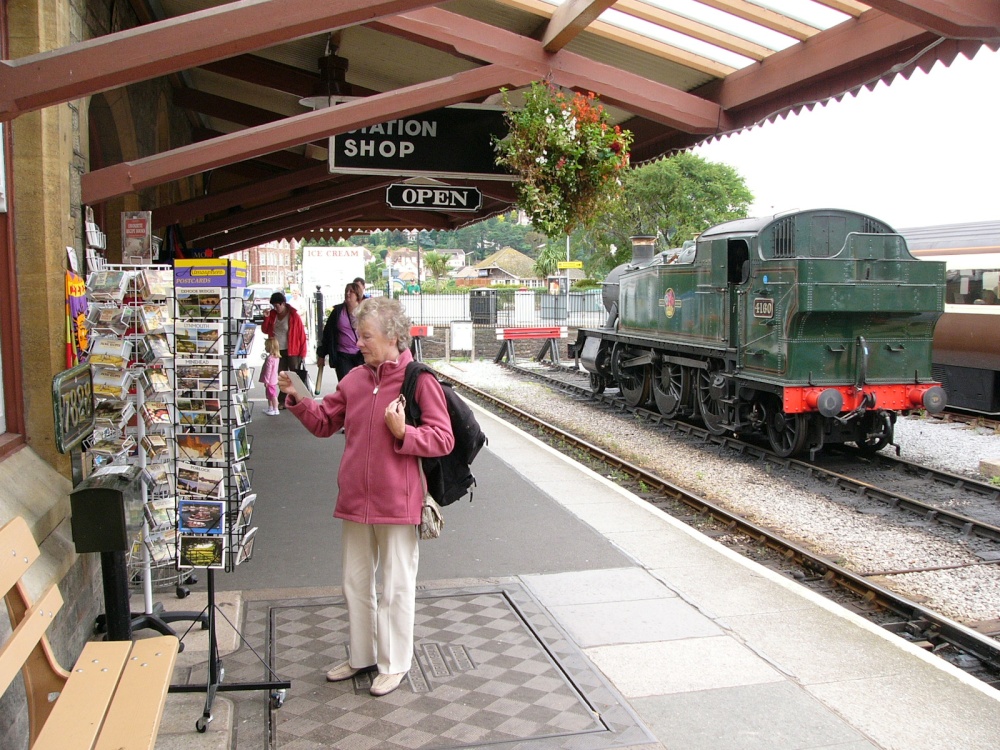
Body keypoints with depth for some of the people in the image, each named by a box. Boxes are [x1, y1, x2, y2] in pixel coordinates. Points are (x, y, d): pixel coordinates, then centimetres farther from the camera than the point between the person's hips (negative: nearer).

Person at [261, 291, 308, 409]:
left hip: (292, 351, -5)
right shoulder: (272, 314, 5)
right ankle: (283, 401, 15)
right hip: (278, 351, 5)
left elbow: (302, 334, -10)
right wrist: (266, 318, -8)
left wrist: (303, 354, -12)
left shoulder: (293, 315, -10)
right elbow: (265, 330, 9)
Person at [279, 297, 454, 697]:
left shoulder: (419, 379, -12)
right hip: (355, 500, 7)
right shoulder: (355, 379, 6)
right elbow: (325, 422, 14)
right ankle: (362, 655, 38)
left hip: (397, 504, -6)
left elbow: (443, 439, -14)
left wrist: (404, 433, -26)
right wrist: (298, 399, 0)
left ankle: (394, 664, 27)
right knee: (355, 584, 19)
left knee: (396, 588, 9)